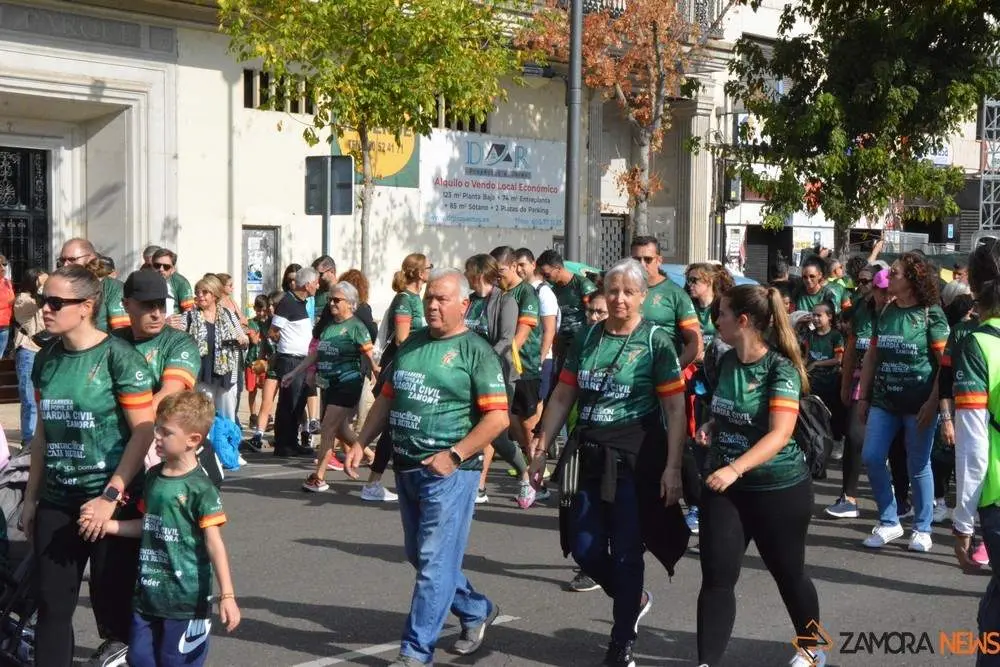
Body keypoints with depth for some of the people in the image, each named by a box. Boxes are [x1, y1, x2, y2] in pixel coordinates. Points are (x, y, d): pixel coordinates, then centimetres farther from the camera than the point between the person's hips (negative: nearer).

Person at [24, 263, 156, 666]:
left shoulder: (119, 357, -12)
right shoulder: (46, 359, 6)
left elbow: (144, 433, -13)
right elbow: (43, 432, 13)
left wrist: (110, 496, -17)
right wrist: (31, 497, 13)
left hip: (113, 501, -5)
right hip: (57, 502, 5)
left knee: (110, 594, 8)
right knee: (51, 604, 4)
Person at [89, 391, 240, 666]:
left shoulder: (200, 488, -15)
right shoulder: (153, 477, 6)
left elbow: (214, 543, -16)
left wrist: (227, 595, -20)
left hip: (186, 599, -7)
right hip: (148, 593, 7)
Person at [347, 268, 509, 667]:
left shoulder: (475, 351, -8)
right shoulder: (410, 345, 12)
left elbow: (498, 417, -14)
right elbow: (387, 398, 19)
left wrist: (453, 456, -20)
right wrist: (361, 443, 8)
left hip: (448, 472, -8)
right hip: (405, 467, 8)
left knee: (435, 563, -5)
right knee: (419, 556, 18)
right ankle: (477, 611, 37)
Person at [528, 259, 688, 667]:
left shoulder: (656, 341, -6)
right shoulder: (588, 337, 8)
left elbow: (675, 408, -10)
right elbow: (563, 395, 12)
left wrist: (672, 467, -17)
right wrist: (542, 443, 4)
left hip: (635, 457, -5)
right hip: (588, 453, 5)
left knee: (626, 551, 2)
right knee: (585, 549, 7)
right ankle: (635, 599, 35)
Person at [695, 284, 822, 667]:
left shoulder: (781, 368, -18)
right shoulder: (727, 361, 2)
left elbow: (780, 434, -28)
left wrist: (734, 468, -39)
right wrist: (711, 427, -2)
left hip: (779, 489, -5)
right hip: (724, 487, 5)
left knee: (788, 574, 13)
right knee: (716, 578, -3)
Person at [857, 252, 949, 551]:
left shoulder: (931, 314, -8)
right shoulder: (885, 313, 8)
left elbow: (945, 362, -10)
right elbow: (871, 356, 13)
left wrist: (932, 403, -16)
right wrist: (864, 396, 10)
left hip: (918, 403, -5)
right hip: (884, 401, 5)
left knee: (918, 467, 4)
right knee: (871, 458, -2)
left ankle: (922, 529, 18)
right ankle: (889, 522, 13)